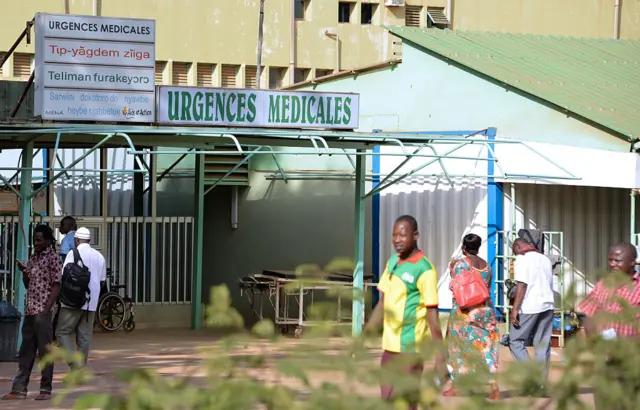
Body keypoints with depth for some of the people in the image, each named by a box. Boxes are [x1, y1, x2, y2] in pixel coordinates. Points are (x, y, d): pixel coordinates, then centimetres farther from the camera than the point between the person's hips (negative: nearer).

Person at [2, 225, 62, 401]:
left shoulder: (53, 259, -6)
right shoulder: (33, 258, 16)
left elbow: (56, 286, -10)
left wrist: (46, 310, -16)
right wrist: (24, 272, 2)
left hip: (43, 312, -8)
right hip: (30, 311, 8)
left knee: (44, 350, -2)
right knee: (25, 352, 8)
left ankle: (46, 389, 4)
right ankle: (19, 389, 11)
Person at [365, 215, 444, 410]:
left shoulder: (424, 270, -15)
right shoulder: (392, 261, 8)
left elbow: (433, 315, -16)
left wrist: (440, 357, -19)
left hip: (409, 348, -8)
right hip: (390, 346, 8)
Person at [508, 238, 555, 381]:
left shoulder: (522, 258, -6)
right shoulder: (544, 258, 18)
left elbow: (522, 285, -15)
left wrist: (514, 309, -16)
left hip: (529, 306, -7)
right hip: (547, 305, 7)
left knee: (516, 341, 0)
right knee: (543, 344, 8)